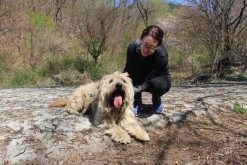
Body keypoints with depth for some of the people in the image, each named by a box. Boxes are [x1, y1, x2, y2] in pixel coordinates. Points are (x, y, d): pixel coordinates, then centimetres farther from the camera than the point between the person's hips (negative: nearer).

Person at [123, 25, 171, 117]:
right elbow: (127, 69, -19)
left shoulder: (162, 55, -34)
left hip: (158, 79, -2)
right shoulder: (133, 47, -25)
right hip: (140, 80, 2)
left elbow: (147, 82, -34)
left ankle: (156, 99, 2)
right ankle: (137, 101, -14)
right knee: (135, 64, -30)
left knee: (157, 84, -38)